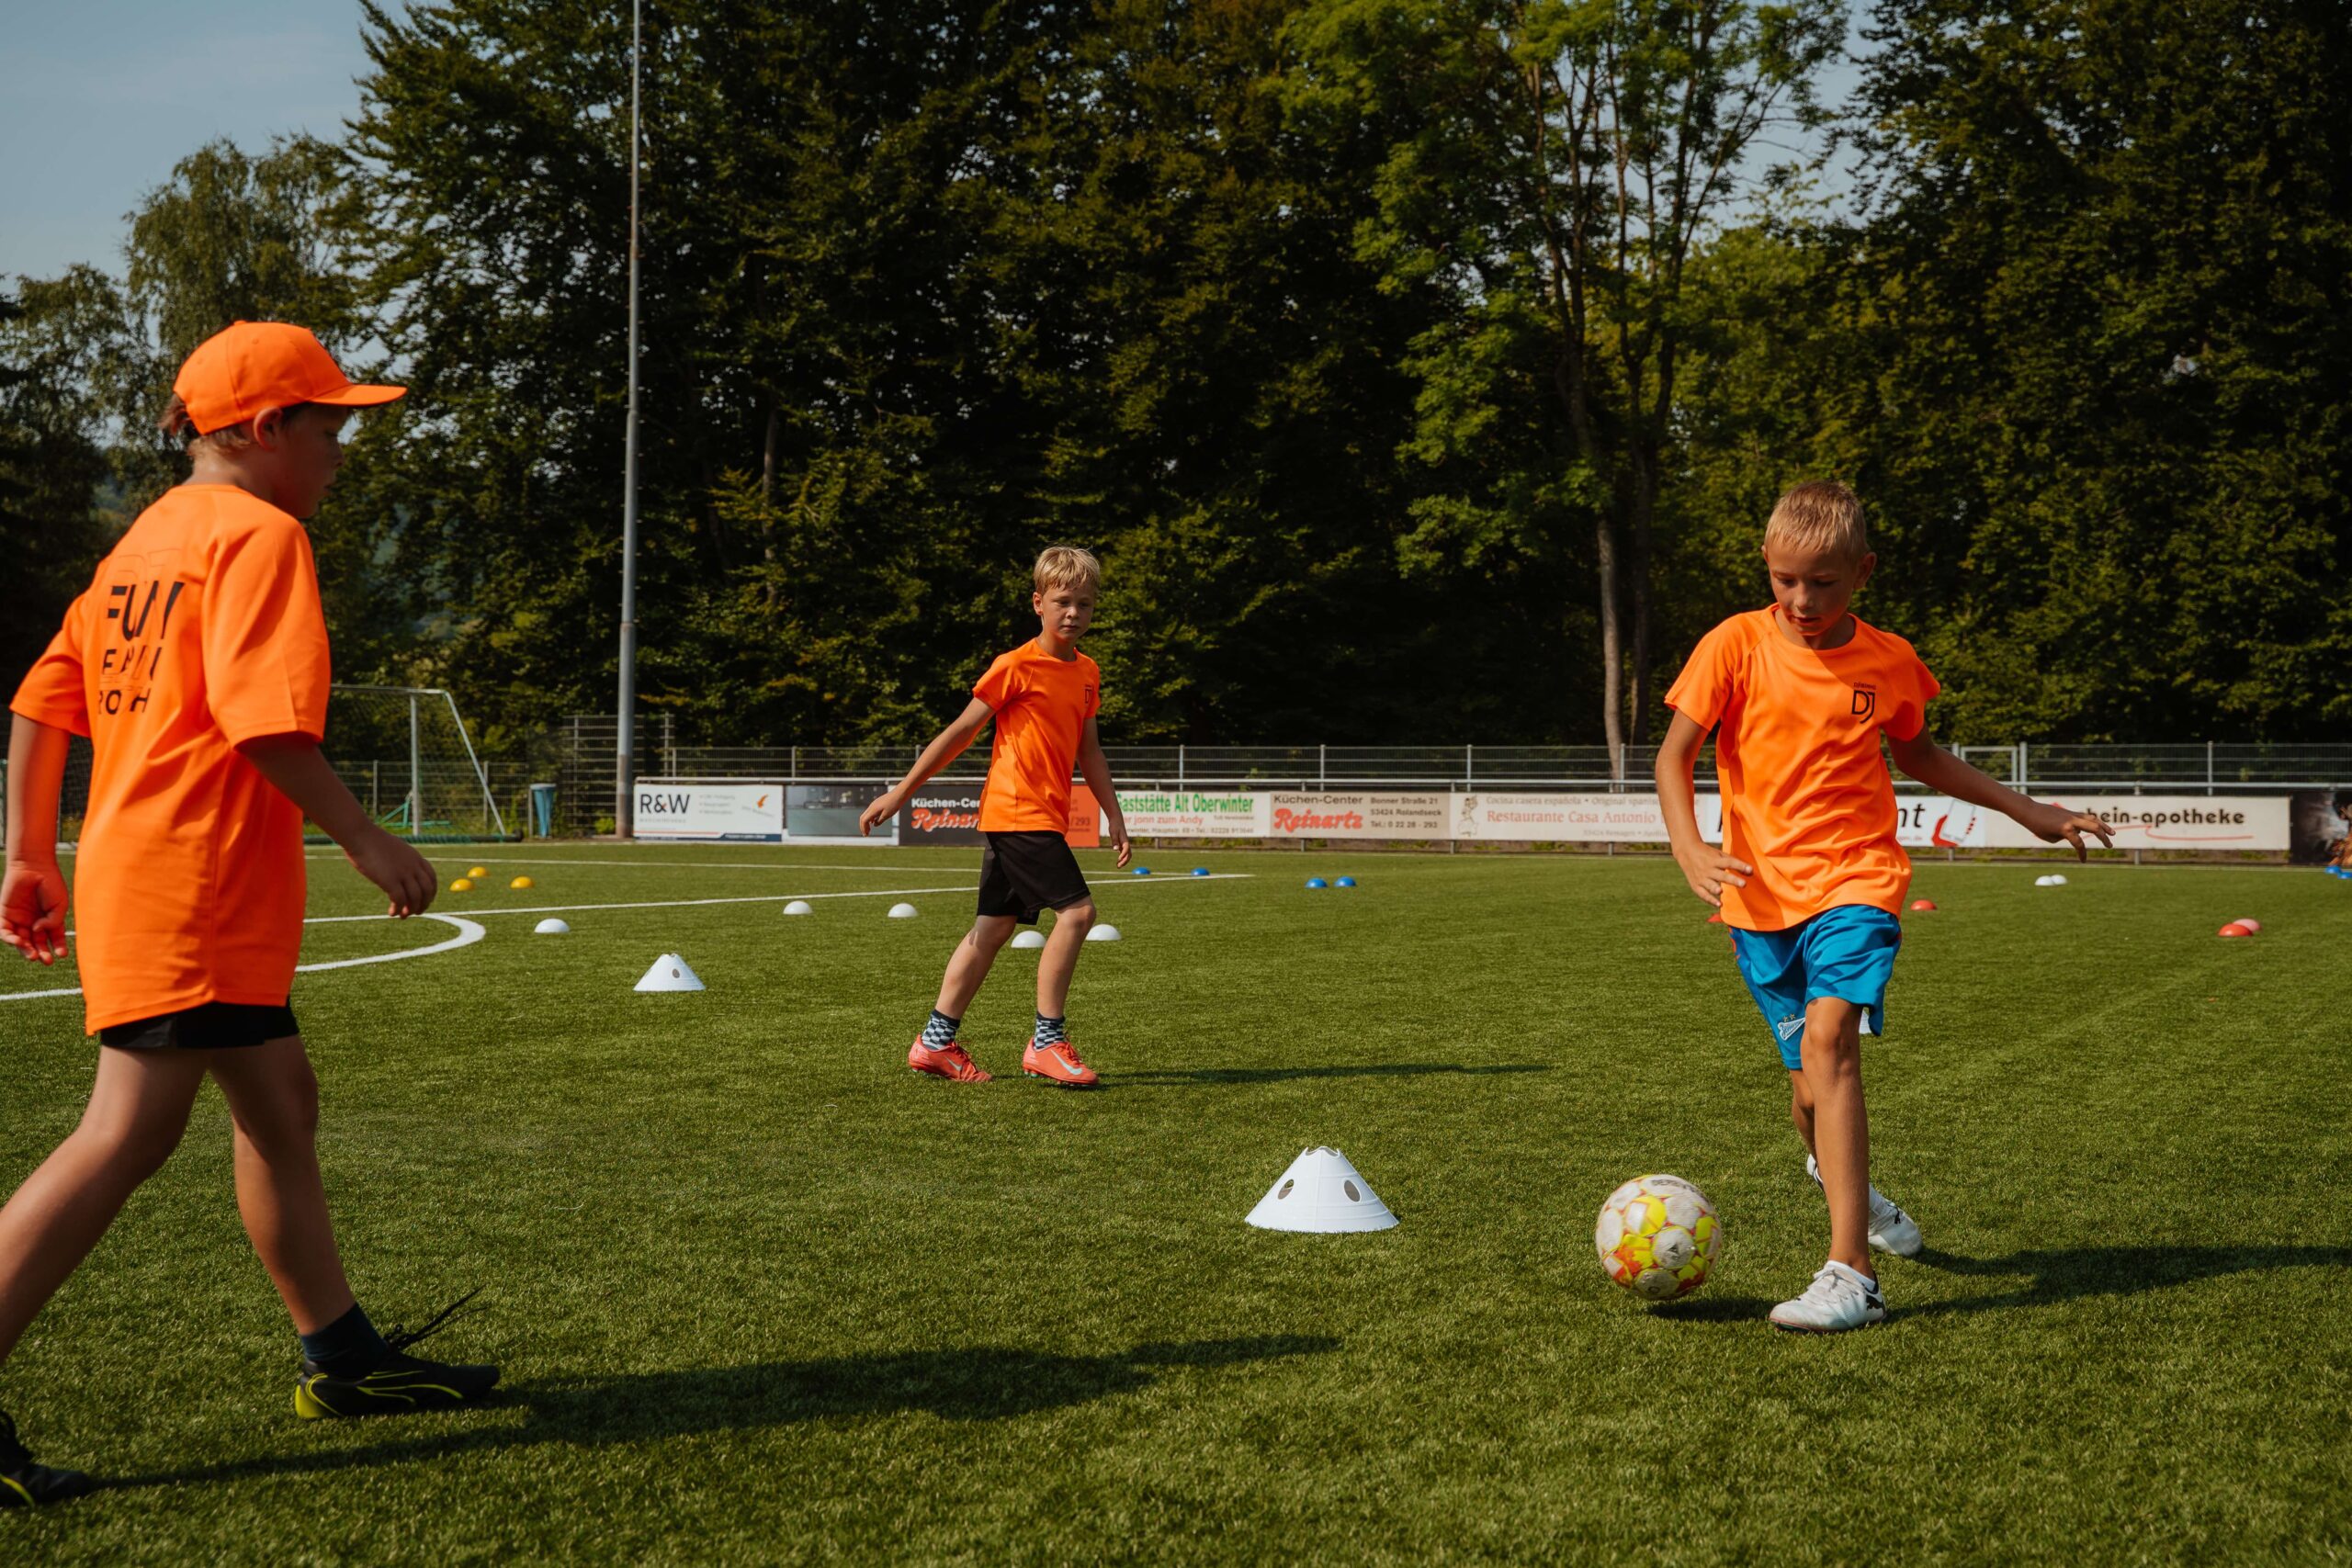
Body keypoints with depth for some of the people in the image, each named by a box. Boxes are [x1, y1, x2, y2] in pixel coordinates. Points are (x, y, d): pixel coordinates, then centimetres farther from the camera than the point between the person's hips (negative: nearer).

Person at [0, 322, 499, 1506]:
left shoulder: (146, 539, 18)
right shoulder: (259, 533, -9)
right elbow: (262, 719, -22)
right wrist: (365, 841, -16)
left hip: (135, 872, 10)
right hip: (189, 887, -10)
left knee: (279, 1104, 16)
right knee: (128, 1135, -12)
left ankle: (340, 1358, 25)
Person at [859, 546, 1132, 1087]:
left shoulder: (1087, 672, 12)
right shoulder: (1017, 666, -10)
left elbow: (1089, 749, 21)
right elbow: (961, 731, -6)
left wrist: (1114, 817, 18)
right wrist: (902, 791, -4)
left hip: (1044, 817, 8)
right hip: (1018, 813, -8)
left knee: (994, 926, 10)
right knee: (1076, 909, -16)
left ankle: (936, 1042, 16)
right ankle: (1046, 1042, -10)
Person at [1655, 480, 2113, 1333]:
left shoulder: (1888, 662, 3)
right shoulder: (1736, 645, -3)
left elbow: (1919, 756, 22)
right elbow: (1674, 755, -3)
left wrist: (2029, 811, 25)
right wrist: (1689, 849, -21)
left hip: (1855, 880, -1)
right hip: (1762, 894, 1)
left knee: (1827, 1040, -24)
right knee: (1813, 1089, 6)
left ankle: (1849, 1276, -27)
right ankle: (1840, 1179, 44)